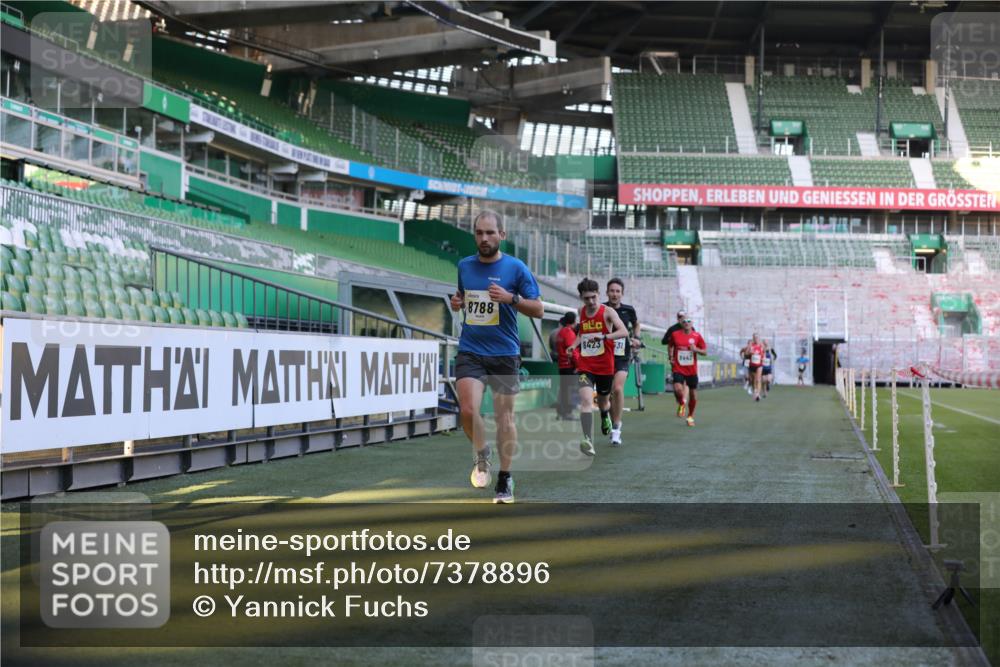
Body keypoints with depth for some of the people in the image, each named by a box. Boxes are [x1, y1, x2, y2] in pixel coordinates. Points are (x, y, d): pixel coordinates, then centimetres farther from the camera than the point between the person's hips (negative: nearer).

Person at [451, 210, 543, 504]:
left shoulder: (515, 267, -4)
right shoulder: (464, 266, 8)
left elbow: (538, 309, -2)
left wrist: (511, 298, -18)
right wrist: (456, 303, 2)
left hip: (504, 353, -2)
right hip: (470, 352, 2)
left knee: (504, 418, 3)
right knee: (468, 410, -16)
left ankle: (504, 481, 18)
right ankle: (481, 455, 14)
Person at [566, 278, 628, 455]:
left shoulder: (607, 312, -8)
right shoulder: (581, 312, 5)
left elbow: (624, 332, -21)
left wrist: (604, 336, -35)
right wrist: (573, 347, 6)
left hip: (605, 366, -1)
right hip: (585, 366, 1)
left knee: (603, 402, 18)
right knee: (586, 400, -21)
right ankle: (588, 441, -30)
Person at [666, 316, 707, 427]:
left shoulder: (697, 336, -1)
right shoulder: (675, 335, -1)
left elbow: (705, 351, 3)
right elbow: (671, 346, 19)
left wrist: (696, 349, -15)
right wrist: (671, 357, 7)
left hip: (692, 370, 1)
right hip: (678, 369, -1)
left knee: (693, 395, 7)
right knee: (677, 389, -24)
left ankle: (690, 416, 28)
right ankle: (682, 403, 10)